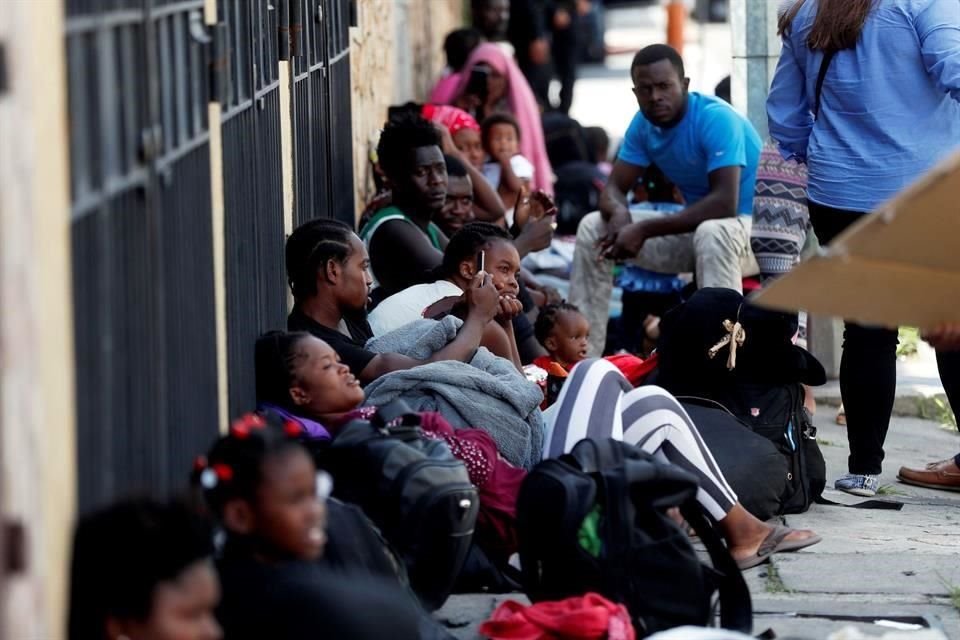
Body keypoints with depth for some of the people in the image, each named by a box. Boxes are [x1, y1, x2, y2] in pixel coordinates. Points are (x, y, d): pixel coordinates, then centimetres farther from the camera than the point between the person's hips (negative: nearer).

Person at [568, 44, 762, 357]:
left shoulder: (716, 119, -24)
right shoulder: (644, 123, -1)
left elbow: (725, 203, -33)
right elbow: (614, 187, 2)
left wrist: (644, 230, -32)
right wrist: (618, 214, -25)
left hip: (750, 225, -8)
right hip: (691, 228, 8)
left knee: (712, 232, -41)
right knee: (592, 228, 1)